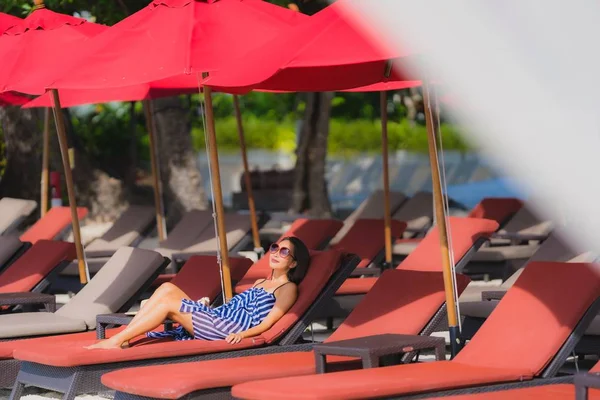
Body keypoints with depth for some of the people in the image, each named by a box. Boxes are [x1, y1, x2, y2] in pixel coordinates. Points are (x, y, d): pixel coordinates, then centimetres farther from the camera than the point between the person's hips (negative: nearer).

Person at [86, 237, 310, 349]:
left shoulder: (288, 289, 2)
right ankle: (123, 338, -14)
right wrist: (206, 305, 18)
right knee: (168, 288, -7)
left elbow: (267, 323, -10)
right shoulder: (261, 283, 28)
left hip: (230, 330, -8)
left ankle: (116, 341, -17)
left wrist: (242, 334, -25)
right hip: (216, 320, 8)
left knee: (169, 302, -18)